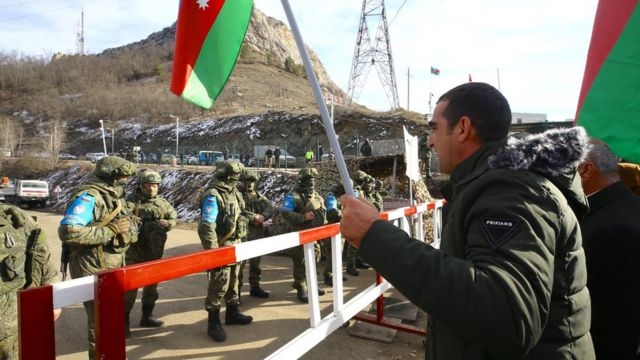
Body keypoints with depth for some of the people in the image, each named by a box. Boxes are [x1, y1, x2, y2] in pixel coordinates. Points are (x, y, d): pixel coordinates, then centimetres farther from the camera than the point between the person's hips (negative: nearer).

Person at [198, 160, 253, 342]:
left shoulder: (234, 193, 8)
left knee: (233, 282, 20)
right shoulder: (213, 196, -18)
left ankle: (232, 313, 35)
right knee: (218, 286, -1)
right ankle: (213, 323, 11)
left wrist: (240, 243, 19)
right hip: (221, 248, -9)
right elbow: (206, 227, -23)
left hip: (235, 246, 9)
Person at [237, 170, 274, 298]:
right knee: (239, 261, -6)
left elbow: (269, 208, 6)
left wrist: (262, 217, -14)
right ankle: (236, 290, 4)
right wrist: (254, 217, -16)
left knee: (255, 261, 16)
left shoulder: (257, 194, 14)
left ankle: (255, 287, 29)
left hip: (257, 233, 6)